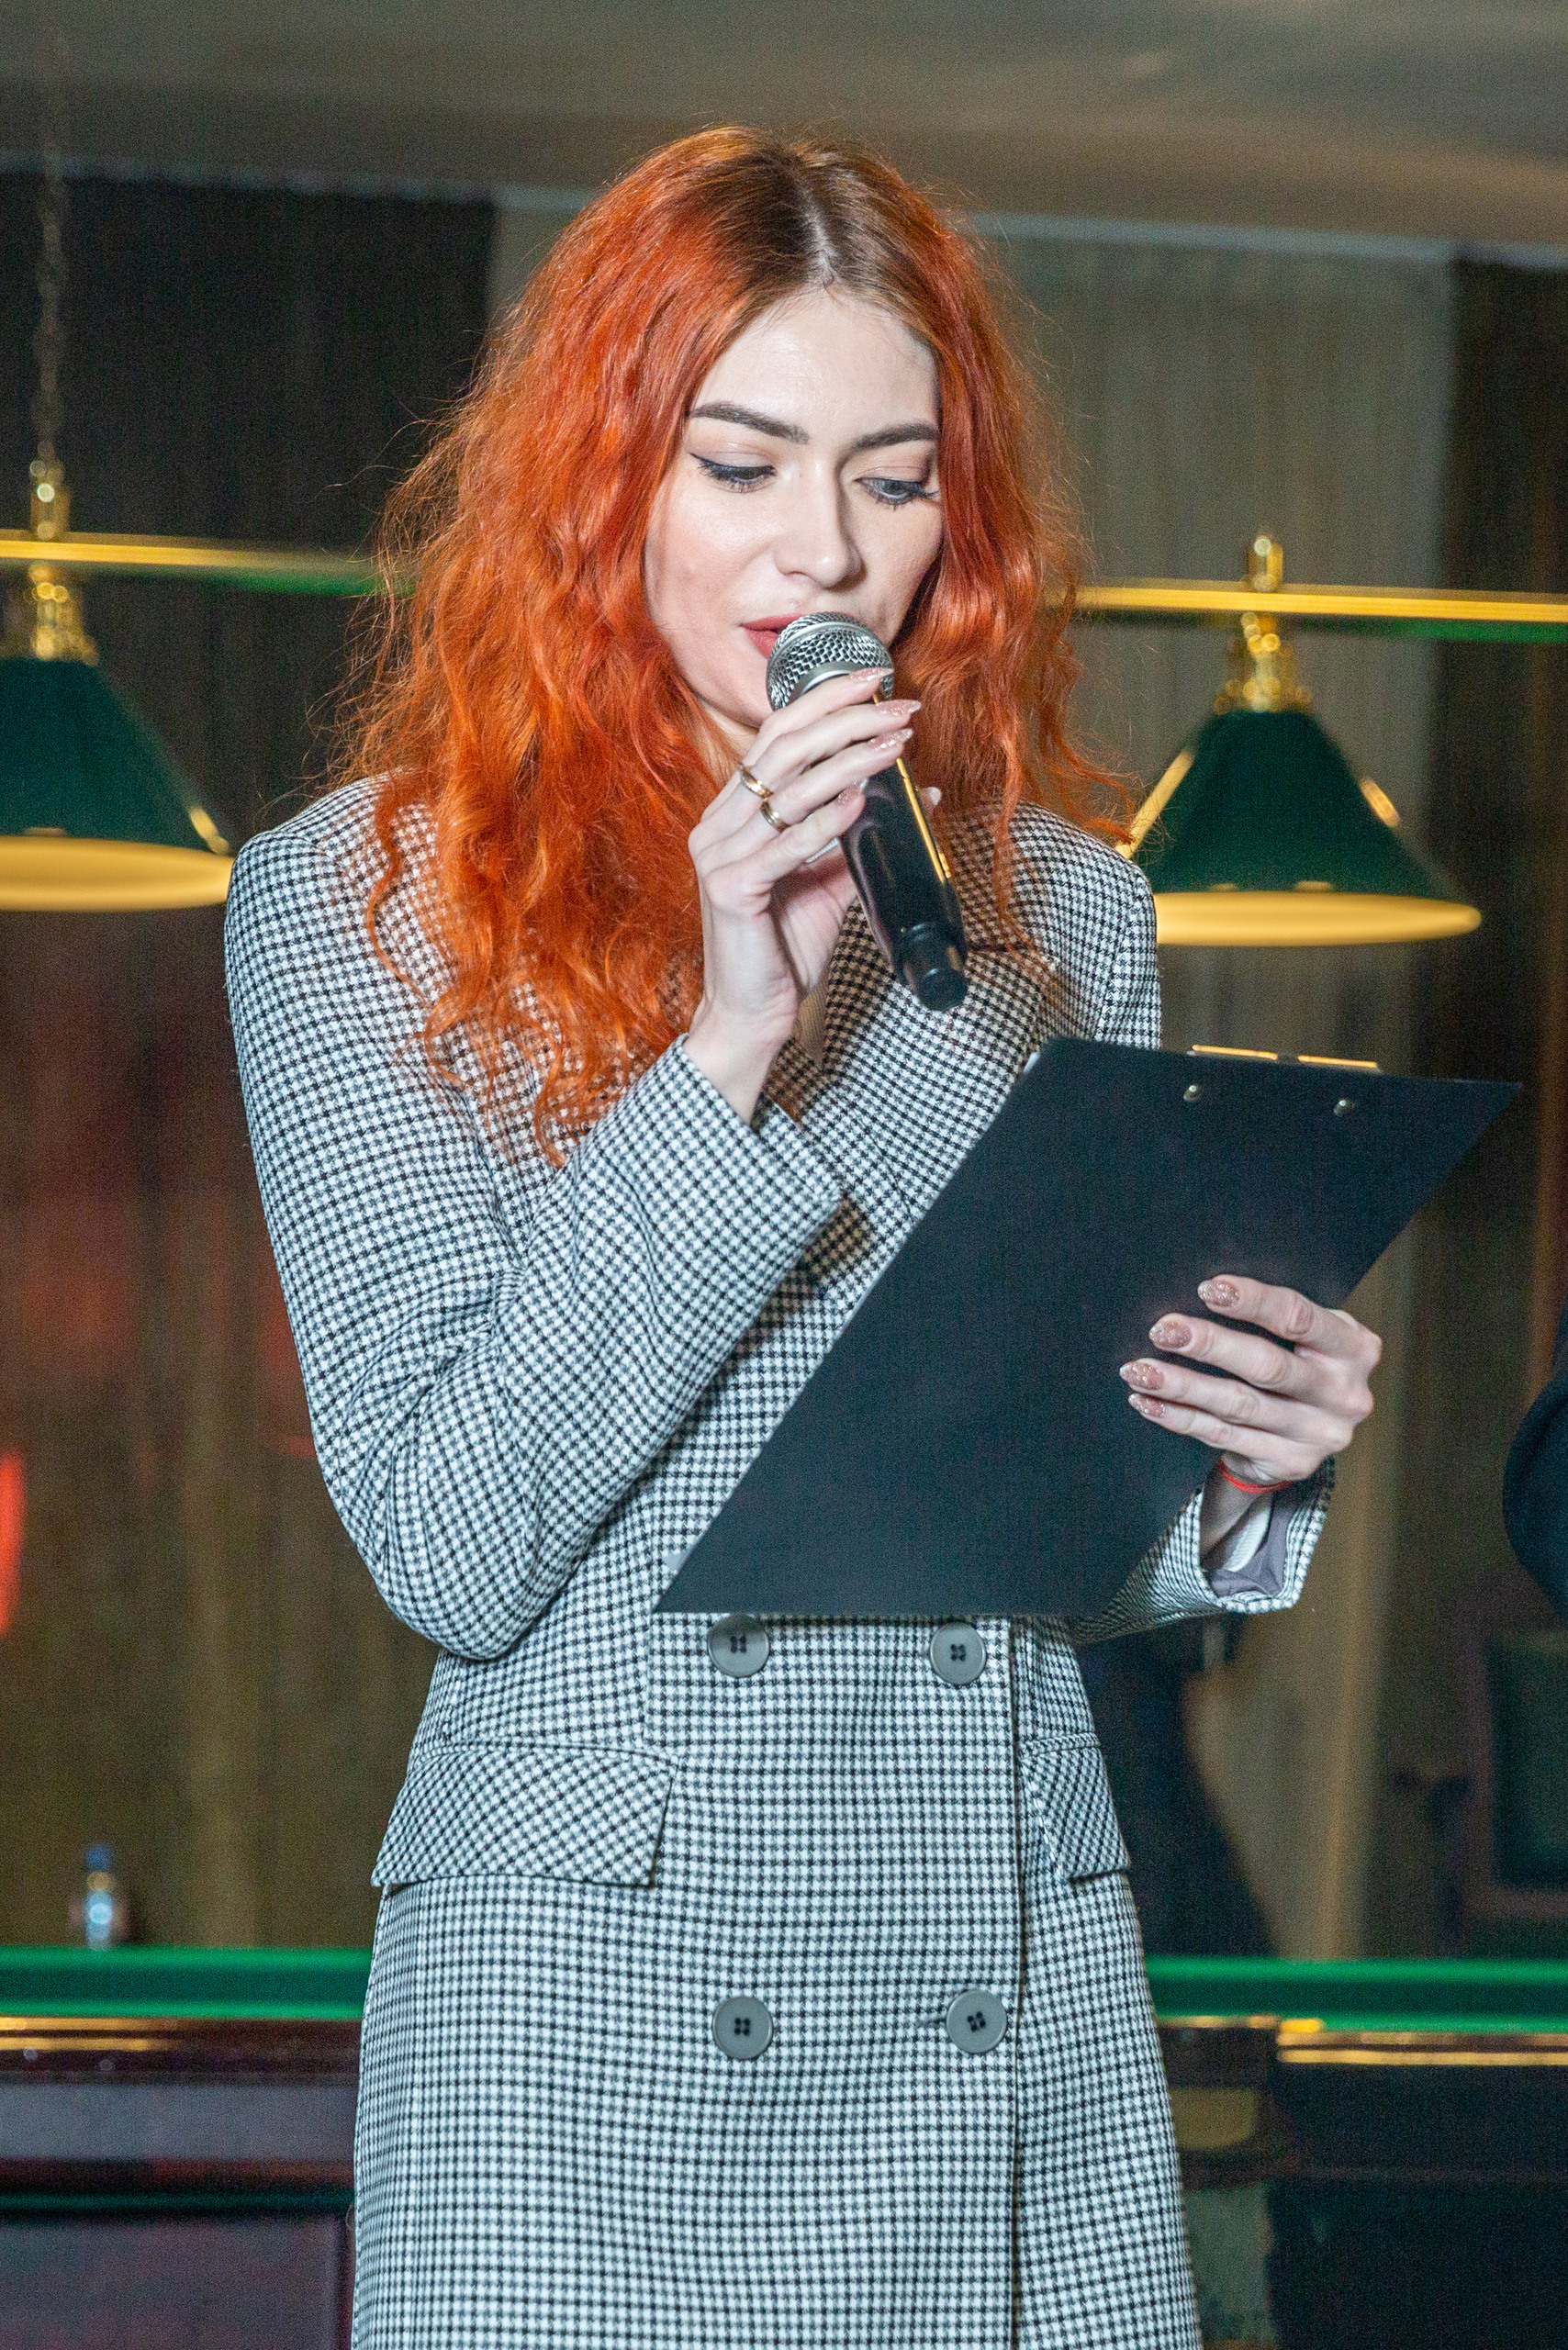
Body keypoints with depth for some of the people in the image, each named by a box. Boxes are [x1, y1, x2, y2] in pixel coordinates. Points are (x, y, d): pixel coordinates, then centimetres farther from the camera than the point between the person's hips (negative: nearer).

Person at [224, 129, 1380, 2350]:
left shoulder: (1066, 906, 10)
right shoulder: (363, 896, -1)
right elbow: (452, 1541, -11)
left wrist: (1243, 1467, -6)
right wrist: (728, 1041, -16)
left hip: (1027, 2032, 4)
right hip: (596, 2037, -3)